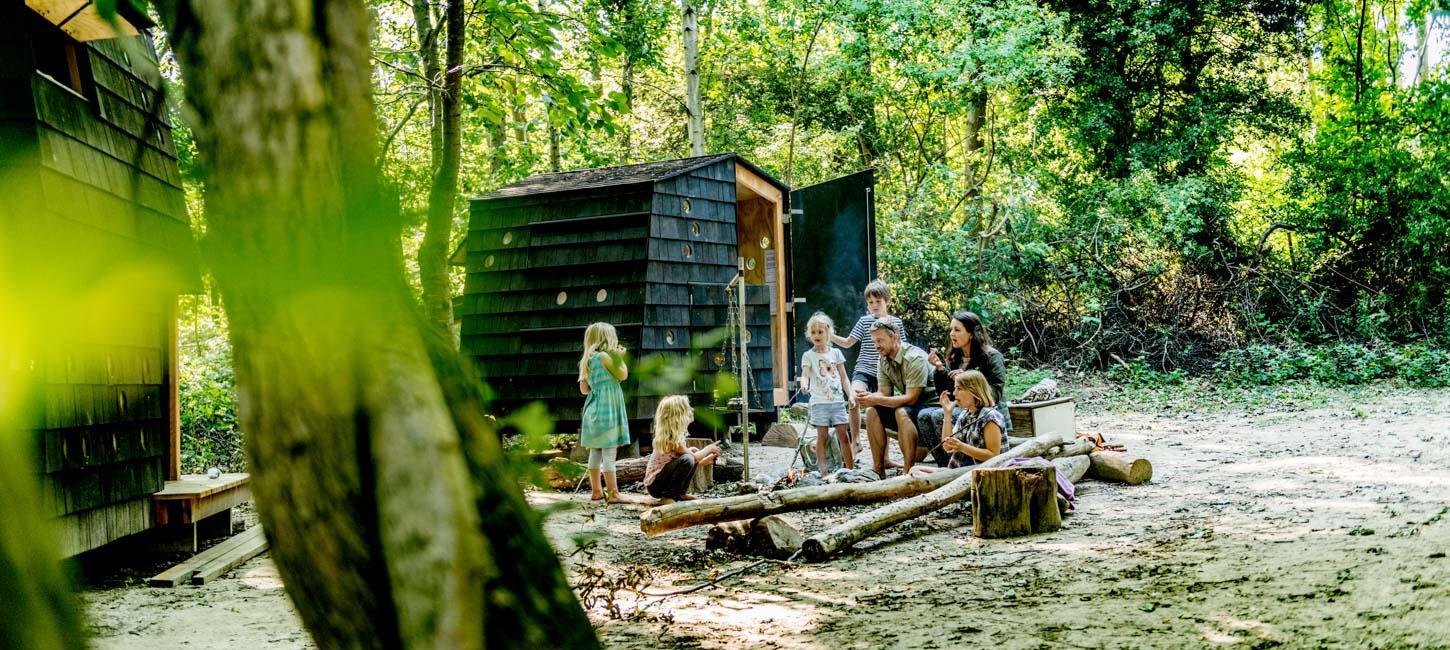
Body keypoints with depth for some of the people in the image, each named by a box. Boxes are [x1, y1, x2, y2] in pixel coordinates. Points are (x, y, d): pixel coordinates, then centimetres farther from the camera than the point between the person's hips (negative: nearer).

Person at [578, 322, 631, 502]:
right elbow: (623, 375, -8)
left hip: (593, 409, 9)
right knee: (609, 453, -8)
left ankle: (596, 491, 19)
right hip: (607, 409, -9)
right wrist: (620, 357, 3)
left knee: (595, 452, 13)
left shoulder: (587, 360, 11)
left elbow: (584, 389, 14)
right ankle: (614, 494, -8)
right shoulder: (604, 356, -12)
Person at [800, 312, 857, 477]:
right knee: (822, 437, -2)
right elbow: (805, 375, -11)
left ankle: (851, 468, 8)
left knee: (844, 435, 2)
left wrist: (850, 394, 3)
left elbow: (843, 377, 12)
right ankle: (823, 471, 3)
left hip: (838, 401, 2)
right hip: (819, 402, -2)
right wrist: (804, 384, -34)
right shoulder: (808, 355, 1)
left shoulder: (836, 353, 10)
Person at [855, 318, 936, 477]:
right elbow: (883, 393, 0)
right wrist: (868, 397, -23)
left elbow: (911, 398, -28)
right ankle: (878, 469, -8)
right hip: (908, 405, 8)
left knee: (902, 413, -34)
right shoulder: (883, 361, 2)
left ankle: (910, 471, -32)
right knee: (872, 413, -8)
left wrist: (876, 399, -32)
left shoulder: (915, 358, -24)